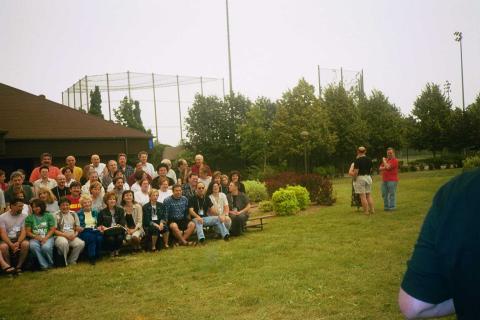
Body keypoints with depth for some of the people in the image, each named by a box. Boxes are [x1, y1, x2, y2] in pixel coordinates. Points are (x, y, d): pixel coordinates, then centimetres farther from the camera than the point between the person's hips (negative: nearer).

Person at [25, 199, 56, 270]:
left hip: (47, 237, -1)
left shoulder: (49, 216, 7)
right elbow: (27, 232, 5)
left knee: (46, 247, -35)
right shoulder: (29, 218, 10)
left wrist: (45, 238, -14)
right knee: (33, 246, -35)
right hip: (35, 238, 1)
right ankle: (44, 265, -23)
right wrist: (35, 236, -14)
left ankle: (50, 264, -5)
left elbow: (52, 229, 2)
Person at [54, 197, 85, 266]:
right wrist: (66, 235, -13)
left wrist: (74, 234, -7)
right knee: (64, 243, -38)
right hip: (60, 236, -3)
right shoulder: (56, 215, 1)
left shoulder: (73, 214, 13)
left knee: (81, 243, -26)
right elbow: (54, 230, -4)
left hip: (72, 237, 4)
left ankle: (71, 260, -3)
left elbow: (78, 228, 14)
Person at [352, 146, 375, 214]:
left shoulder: (357, 160, -12)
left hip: (360, 178, -6)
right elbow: (371, 169, 15)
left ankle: (366, 211, 0)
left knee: (363, 196, -2)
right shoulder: (369, 159, 7)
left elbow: (356, 171, -17)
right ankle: (372, 210, 15)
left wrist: (354, 178, -3)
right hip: (368, 177, 6)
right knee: (369, 195, 14)